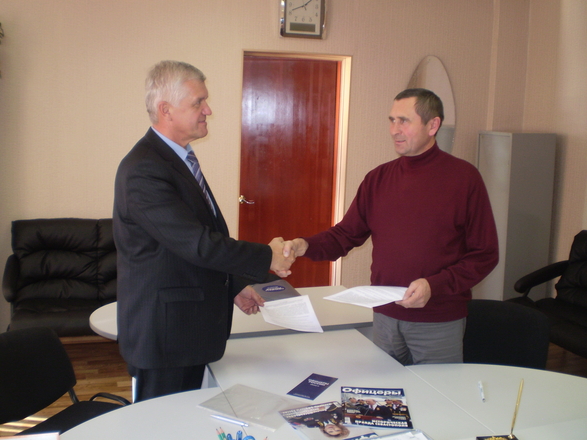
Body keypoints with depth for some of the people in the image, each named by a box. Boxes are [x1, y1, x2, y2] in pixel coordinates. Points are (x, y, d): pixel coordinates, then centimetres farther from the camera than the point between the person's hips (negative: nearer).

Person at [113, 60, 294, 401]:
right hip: (163, 331, -9)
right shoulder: (144, 170, -21)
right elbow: (197, 243, -25)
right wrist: (267, 258, -14)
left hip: (190, 328, 9)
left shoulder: (178, 158, 11)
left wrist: (235, 286, 13)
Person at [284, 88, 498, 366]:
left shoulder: (463, 177, -7)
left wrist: (435, 286, -20)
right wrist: (306, 246, -12)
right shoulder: (379, 178, 6)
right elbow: (347, 234, 7)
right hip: (385, 317, 4)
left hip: (439, 323, -4)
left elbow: (485, 254, -8)